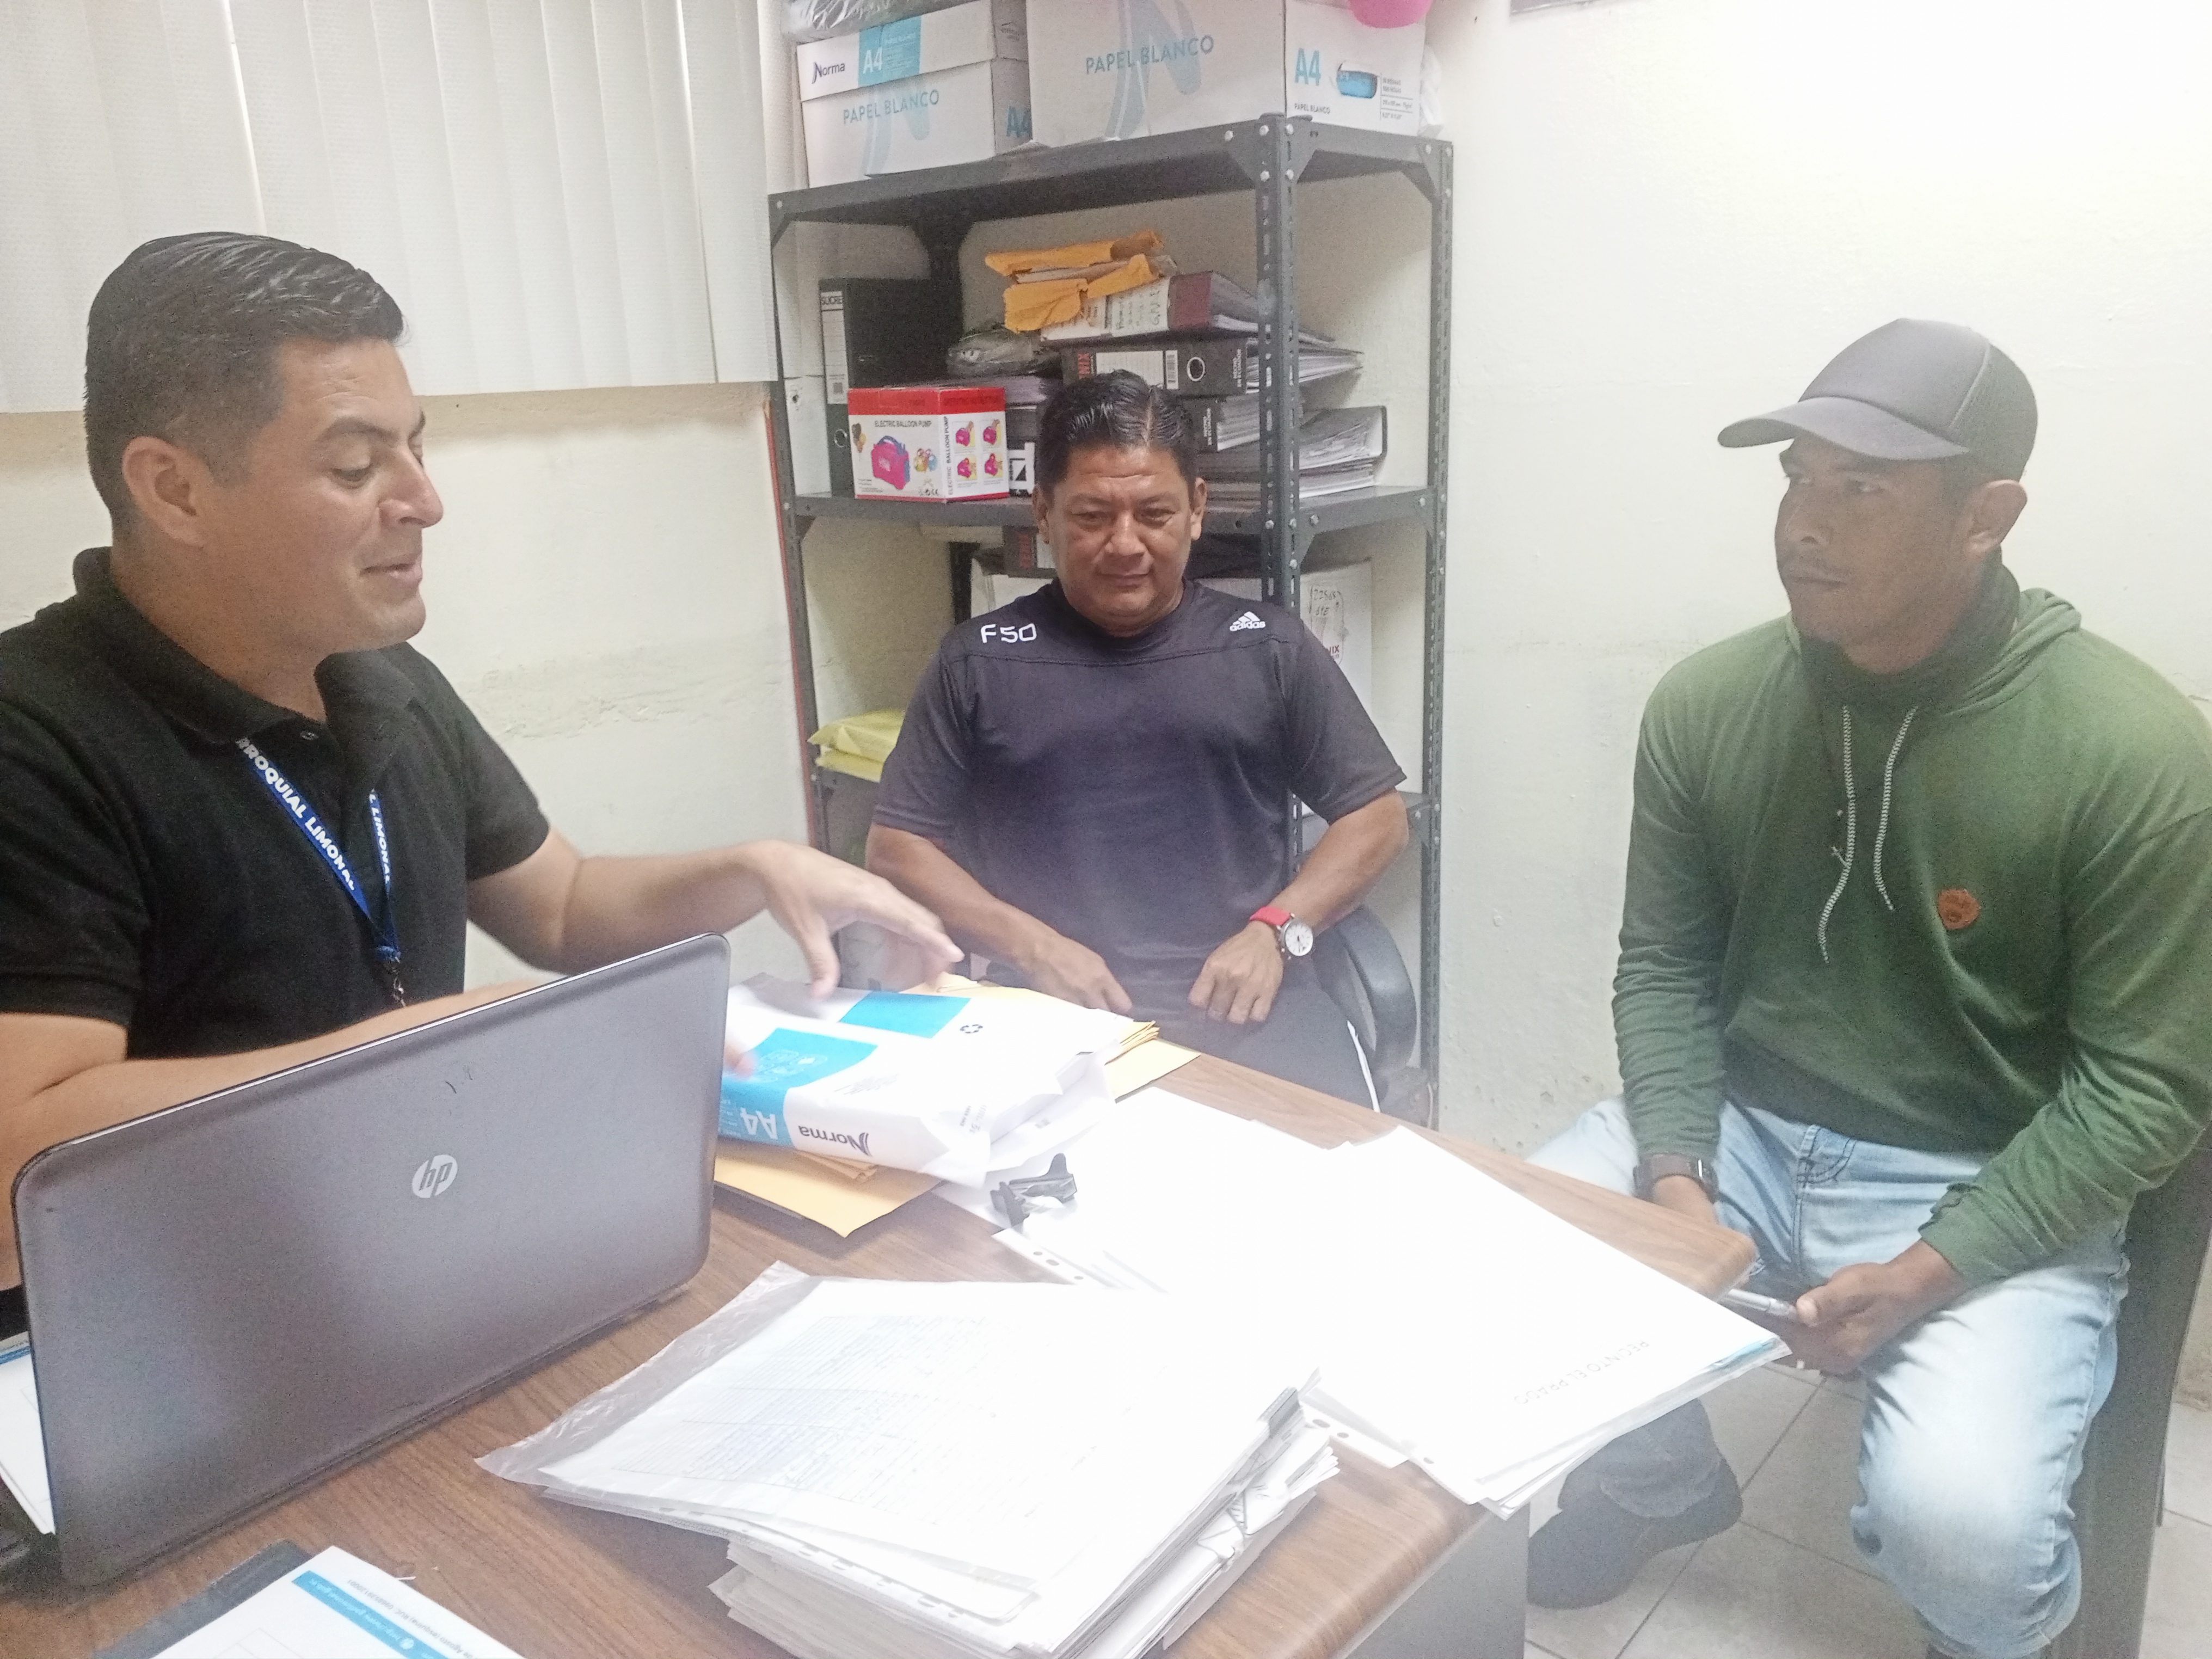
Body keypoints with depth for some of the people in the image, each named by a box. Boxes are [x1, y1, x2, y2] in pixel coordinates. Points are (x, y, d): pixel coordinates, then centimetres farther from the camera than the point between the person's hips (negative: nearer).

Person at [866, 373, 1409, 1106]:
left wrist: (1275, 931, -5)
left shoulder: (1270, 648, 9)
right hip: (1052, 1006, -1)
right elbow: (895, 846, 8)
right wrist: (1032, 947, -7)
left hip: (1244, 999, 2)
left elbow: (1377, 816, 12)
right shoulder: (978, 661, 7)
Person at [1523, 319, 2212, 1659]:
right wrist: (1675, 1174, -14)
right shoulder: (1707, 705, -6)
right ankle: (1667, 1483, 23)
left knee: (1960, 1524, -26)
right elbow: (1664, 967, 2)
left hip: (1990, 1189, -3)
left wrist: (1929, 1269, -21)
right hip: (1741, 1131, 4)